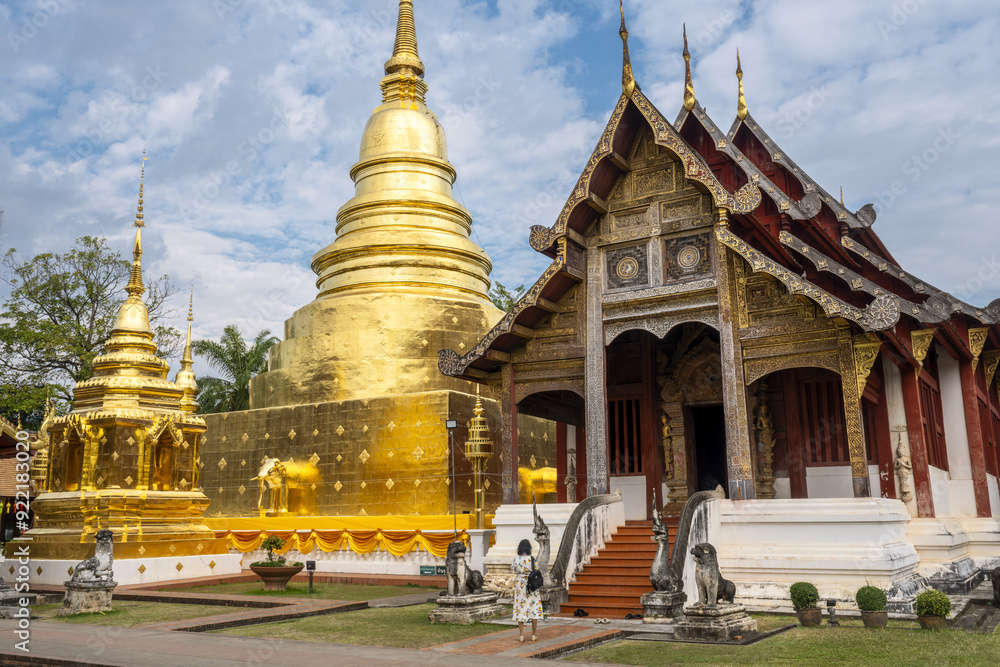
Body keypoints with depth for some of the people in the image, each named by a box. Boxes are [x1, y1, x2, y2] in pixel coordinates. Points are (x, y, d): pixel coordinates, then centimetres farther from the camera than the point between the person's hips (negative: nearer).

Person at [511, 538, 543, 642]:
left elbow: (512, 568, 11)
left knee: (520, 608, 7)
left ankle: (521, 635, 8)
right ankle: (533, 635, 10)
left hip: (520, 584, 1)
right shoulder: (532, 559, -9)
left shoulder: (516, 559, -7)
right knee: (534, 608, 8)